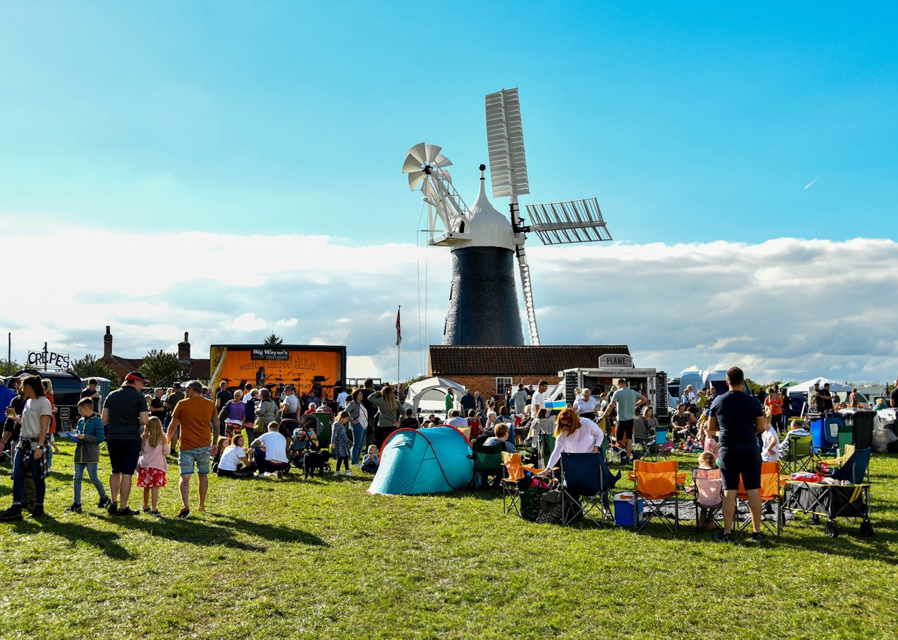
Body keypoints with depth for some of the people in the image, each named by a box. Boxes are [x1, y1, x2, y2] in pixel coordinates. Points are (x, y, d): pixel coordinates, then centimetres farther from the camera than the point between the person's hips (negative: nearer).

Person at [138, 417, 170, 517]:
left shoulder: (144, 438, -4)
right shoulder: (162, 439, -7)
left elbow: (141, 451, 4)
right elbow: (166, 452, -1)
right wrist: (167, 444, 15)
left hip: (145, 465, 2)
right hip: (157, 466, -2)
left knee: (146, 488, 14)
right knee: (155, 488, -4)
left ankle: (146, 507, 30)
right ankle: (154, 510, -10)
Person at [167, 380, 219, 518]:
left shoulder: (182, 404, -2)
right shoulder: (210, 404, 5)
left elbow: (173, 426, 4)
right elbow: (216, 425, 10)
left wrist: (167, 440, 22)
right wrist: (215, 444, 21)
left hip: (187, 447, -3)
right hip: (205, 446, 3)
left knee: (184, 477, -4)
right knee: (203, 476, 16)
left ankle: (185, 505, -21)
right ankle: (202, 505, 25)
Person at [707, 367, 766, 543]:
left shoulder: (718, 401, 0)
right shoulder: (753, 401, -4)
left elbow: (710, 428, 9)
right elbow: (760, 428, 4)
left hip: (727, 450, 1)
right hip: (750, 450, -1)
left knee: (729, 491, 4)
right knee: (753, 490, 6)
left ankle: (727, 532, 7)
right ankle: (757, 531, 11)